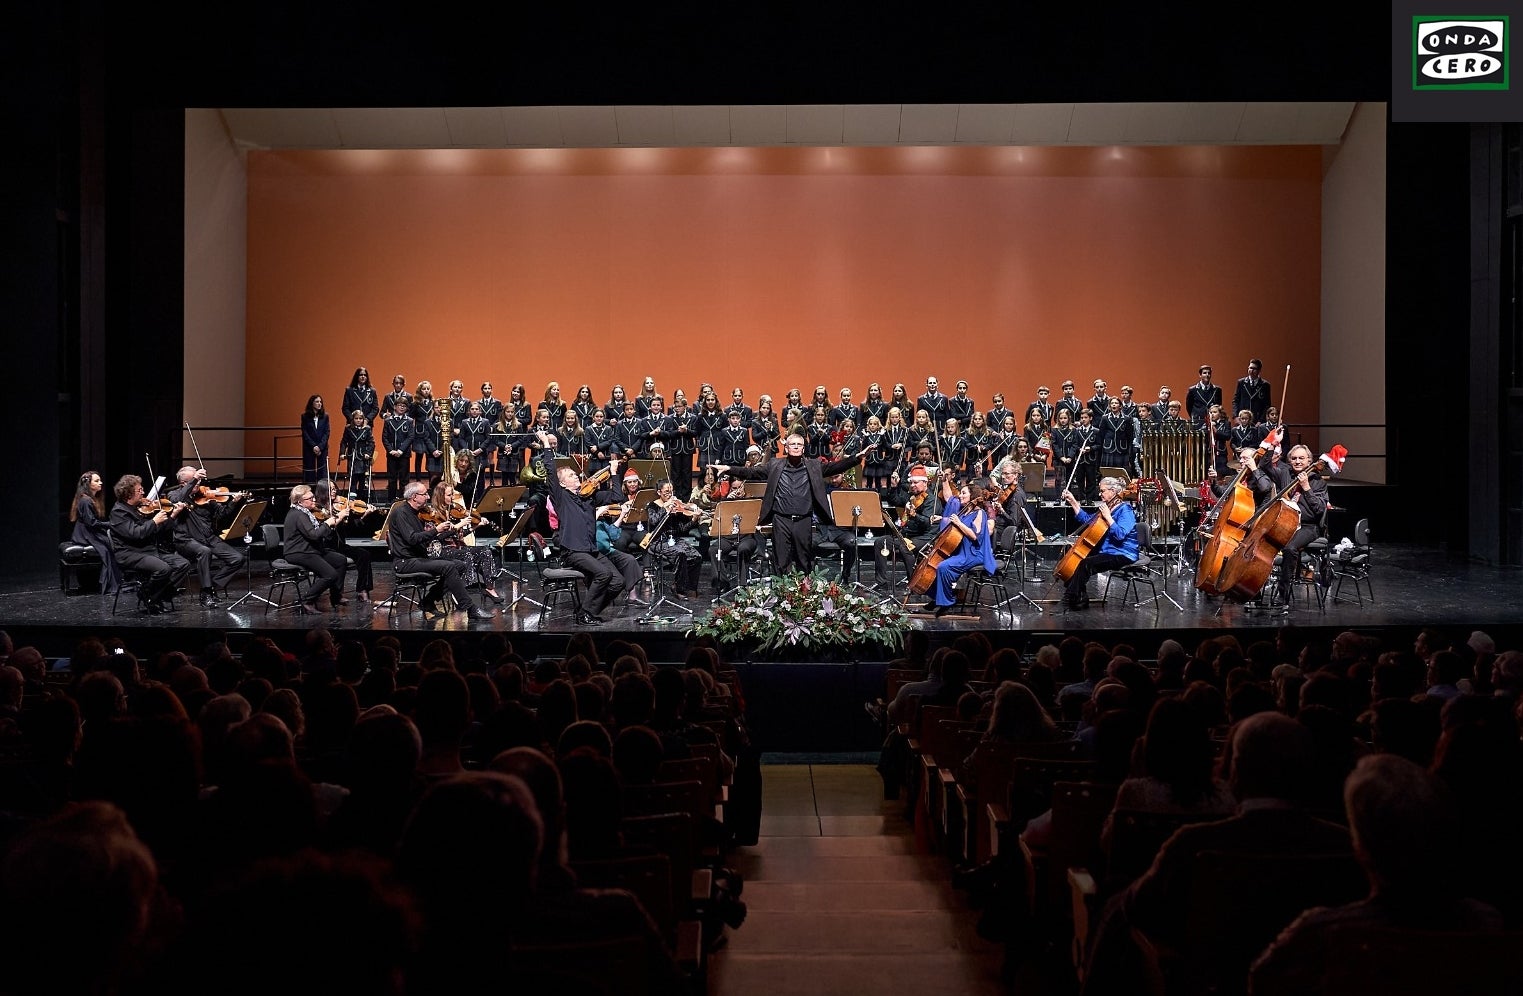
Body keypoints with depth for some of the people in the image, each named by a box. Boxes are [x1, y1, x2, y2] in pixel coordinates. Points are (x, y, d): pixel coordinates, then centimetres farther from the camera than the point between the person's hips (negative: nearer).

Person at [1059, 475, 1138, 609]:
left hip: (1123, 555, -10)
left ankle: (1072, 598, -16)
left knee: (1086, 564, -26)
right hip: (1107, 550, 10)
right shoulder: (1107, 507, 14)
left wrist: (1107, 516, -25)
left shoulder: (1125, 510, -14)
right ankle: (1081, 598, 3)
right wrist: (1073, 502, 18)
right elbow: (1087, 520, 23)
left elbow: (1120, 534, -27)